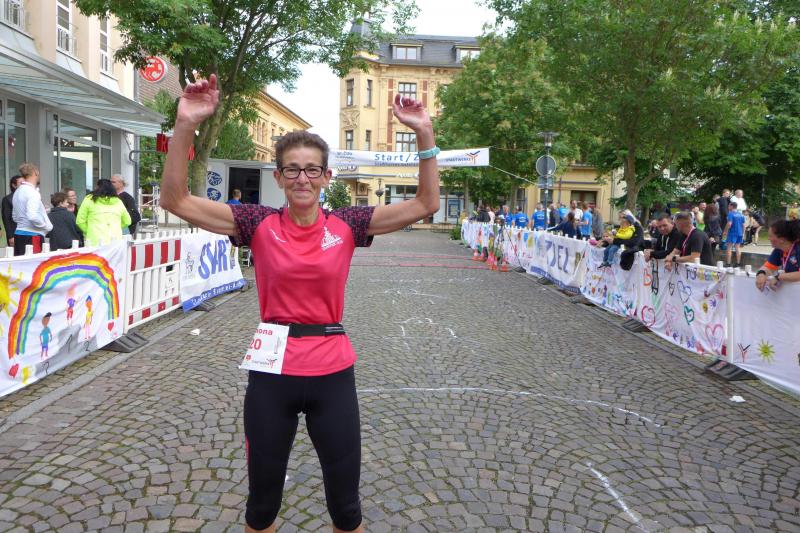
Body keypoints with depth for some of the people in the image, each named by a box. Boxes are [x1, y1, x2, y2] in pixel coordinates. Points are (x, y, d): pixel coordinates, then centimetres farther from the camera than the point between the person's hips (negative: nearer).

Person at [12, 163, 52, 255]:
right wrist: (48, 227, -11)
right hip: (32, 236, -9)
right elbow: (33, 217, -24)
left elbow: (15, 217, 20)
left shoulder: (17, 192, 12)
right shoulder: (32, 192, -14)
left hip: (18, 234, 9)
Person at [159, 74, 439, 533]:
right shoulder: (259, 225, -4)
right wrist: (185, 127, -21)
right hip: (272, 374, 0)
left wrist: (425, 134, -13)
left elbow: (426, 204, -4)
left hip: (332, 374, 0)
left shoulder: (347, 225, -2)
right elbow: (176, 200, -9)